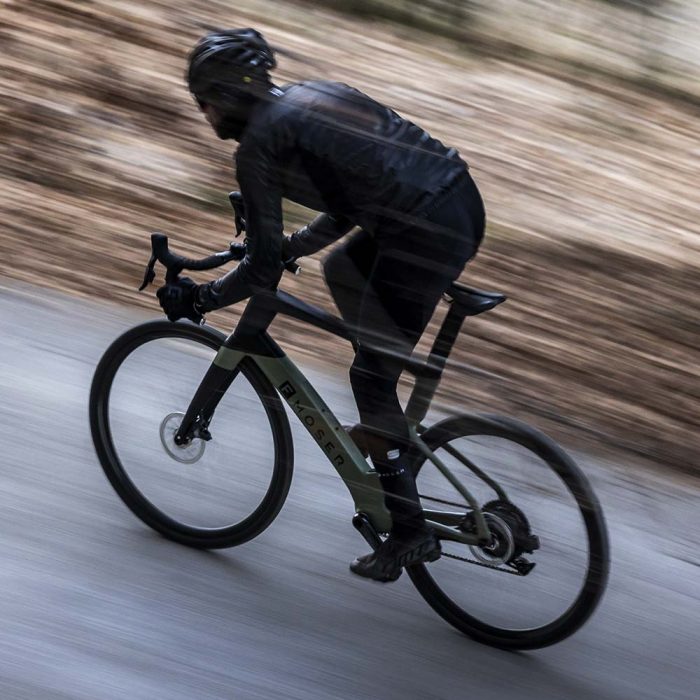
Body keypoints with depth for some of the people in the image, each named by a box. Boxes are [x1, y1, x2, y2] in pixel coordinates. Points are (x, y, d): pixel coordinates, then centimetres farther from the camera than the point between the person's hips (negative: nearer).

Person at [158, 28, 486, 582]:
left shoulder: (257, 145, -2)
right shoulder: (313, 94, 22)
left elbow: (263, 269, -3)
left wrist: (196, 298, 11)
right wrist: (294, 244, 37)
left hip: (427, 235, -9)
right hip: (465, 203, 9)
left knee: (371, 378, 6)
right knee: (341, 269, 29)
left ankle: (411, 532, 15)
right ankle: (389, 424, 32)